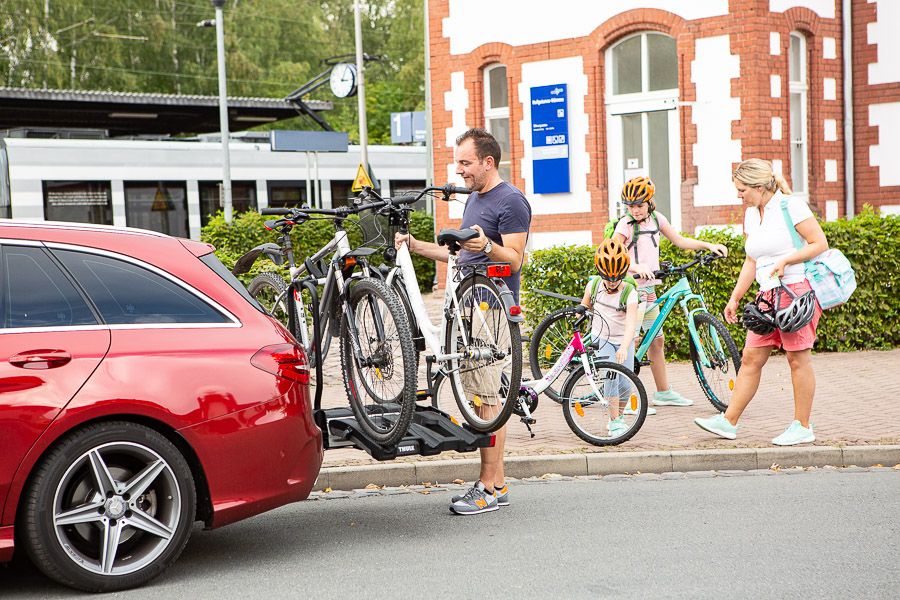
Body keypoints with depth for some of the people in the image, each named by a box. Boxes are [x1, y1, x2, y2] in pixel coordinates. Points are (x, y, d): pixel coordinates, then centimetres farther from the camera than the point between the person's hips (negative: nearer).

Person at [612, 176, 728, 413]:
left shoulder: (656, 218, 7)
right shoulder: (625, 224, -12)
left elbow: (680, 241, 15)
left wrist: (709, 246, 4)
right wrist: (636, 267, -37)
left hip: (648, 287, 7)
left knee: (657, 340, 13)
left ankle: (664, 393, 24)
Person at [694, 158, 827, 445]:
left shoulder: (791, 206, -7)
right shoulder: (751, 214, 15)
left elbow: (820, 243, -9)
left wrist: (785, 261, -18)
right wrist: (734, 298, 18)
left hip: (797, 288, -7)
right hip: (768, 295, 7)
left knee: (798, 358, -3)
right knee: (750, 358, 5)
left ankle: (802, 427, 6)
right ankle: (728, 422, 7)